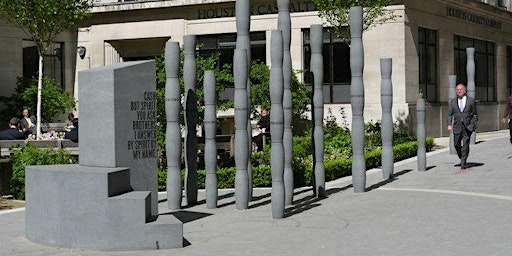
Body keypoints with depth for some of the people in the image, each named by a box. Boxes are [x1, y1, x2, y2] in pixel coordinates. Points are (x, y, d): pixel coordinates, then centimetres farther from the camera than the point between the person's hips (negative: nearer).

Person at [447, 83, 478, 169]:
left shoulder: (471, 100, 6)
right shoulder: (452, 102, 10)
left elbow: (475, 114, 10)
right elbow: (450, 114, 9)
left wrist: (473, 124, -2)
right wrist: (449, 124, -5)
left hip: (467, 127, -2)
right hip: (457, 126, 2)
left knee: (465, 144, -8)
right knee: (456, 144, 3)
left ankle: (463, 163, -4)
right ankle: (462, 158, 28)